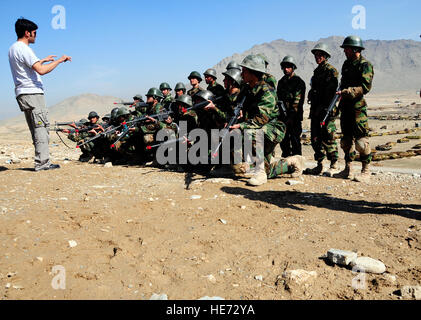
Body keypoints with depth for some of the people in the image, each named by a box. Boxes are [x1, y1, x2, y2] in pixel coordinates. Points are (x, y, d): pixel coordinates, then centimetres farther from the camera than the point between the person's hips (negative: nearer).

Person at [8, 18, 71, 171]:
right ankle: (41, 162, -12)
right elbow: (41, 70, -22)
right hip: (32, 93, -10)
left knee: (36, 128, 9)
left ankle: (42, 161, 10)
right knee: (41, 126, -10)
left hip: (22, 94, 10)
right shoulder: (23, 49, -12)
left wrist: (43, 60, 35)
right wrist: (59, 60, -12)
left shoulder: (13, 48, 19)